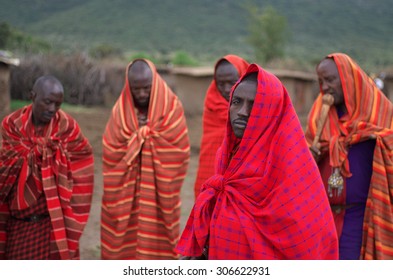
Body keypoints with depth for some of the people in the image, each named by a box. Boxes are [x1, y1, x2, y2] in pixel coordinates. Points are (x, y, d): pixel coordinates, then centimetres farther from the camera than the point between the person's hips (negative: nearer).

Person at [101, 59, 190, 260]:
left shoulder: (171, 108, -6)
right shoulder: (120, 111, 0)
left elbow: (179, 153, -11)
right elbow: (110, 153, -6)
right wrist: (139, 137, -10)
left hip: (159, 194, -1)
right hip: (125, 194, 2)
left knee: (157, 247, 2)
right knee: (124, 245, 6)